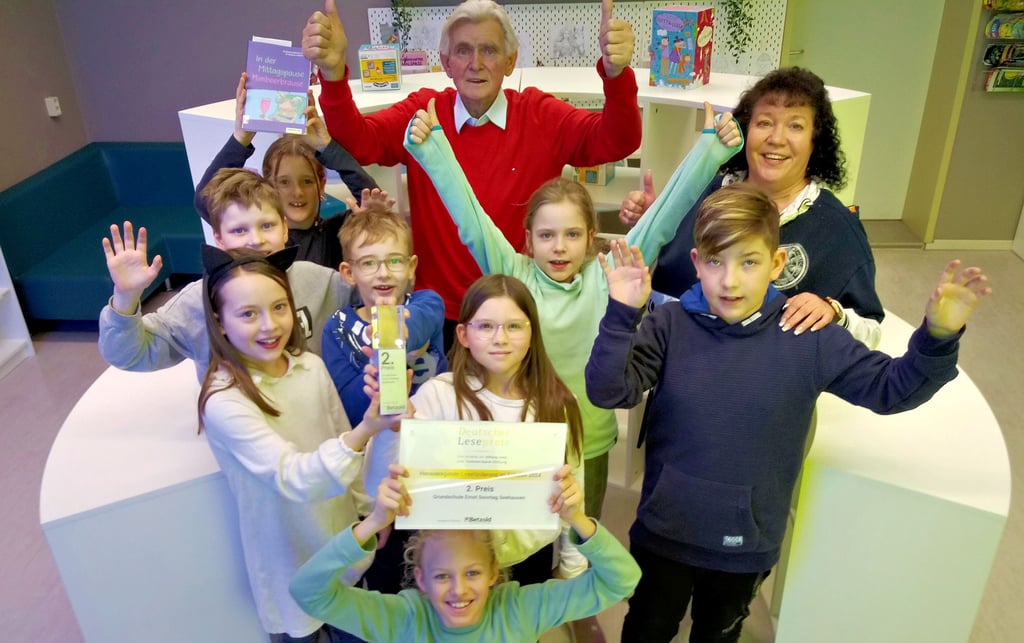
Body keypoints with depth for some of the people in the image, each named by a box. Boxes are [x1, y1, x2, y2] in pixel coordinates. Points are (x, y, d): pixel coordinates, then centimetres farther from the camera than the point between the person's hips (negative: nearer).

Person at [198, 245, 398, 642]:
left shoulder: (311, 367, -9)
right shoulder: (223, 401, -25)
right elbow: (293, 479, -33)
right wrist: (366, 431, -47)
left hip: (343, 540, 5)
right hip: (289, 561, -4)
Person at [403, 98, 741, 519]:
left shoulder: (607, 278, -8)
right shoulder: (512, 275, -9)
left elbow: (662, 219, -11)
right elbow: (468, 216, -14)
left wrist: (711, 147, -15)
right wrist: (431, 144, -19)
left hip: (589, 446, 1)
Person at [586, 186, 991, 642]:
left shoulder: (810, 338, -14)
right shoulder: (670, 325, -17)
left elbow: (891, 388, -7)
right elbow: (608, 392, -24)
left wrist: (937, 337, -24)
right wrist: (622, 314, -36)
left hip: (747, 540, 1)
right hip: (664, 530, 0)